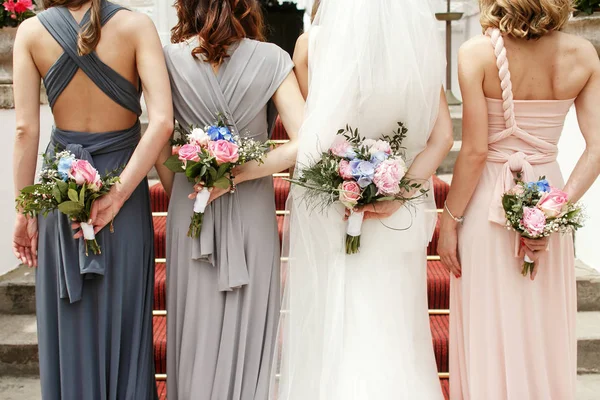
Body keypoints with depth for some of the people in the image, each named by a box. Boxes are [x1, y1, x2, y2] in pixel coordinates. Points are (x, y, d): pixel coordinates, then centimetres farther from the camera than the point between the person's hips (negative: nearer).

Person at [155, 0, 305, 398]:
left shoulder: (169, 59, -5)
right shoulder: (271, 59, -7)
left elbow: (160, 149, -1)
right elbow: (305, 143, -14)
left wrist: (181, 195, 12)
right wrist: (240, 174, -9)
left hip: (191, 213, 1)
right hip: (253, 213, -1)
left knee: (197, 332, 14)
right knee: (246, 334, 13)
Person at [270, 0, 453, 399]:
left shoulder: (316, 41, -13)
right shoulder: (423, 44, -4)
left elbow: (305, 129, -11)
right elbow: (442, 137, -6)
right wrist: (396, 194, -11)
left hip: (326, 212, -3)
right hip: (398, 222, 3)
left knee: (329, 328, 11)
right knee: (391, 329, 15)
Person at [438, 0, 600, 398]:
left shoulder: (477, 53, -14)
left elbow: (475, 150, -15)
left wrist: (449, 220, -7)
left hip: (488, 203, -3)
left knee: (490, 336, 10)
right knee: (545, 332, 18)